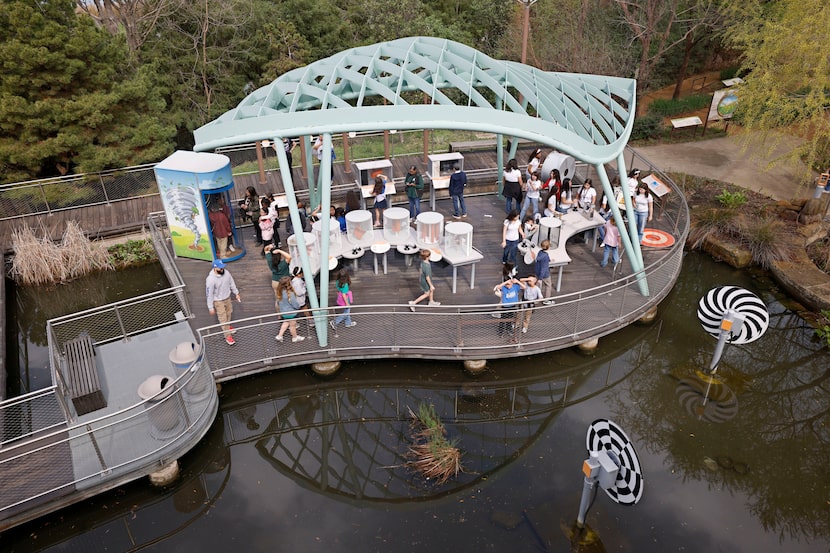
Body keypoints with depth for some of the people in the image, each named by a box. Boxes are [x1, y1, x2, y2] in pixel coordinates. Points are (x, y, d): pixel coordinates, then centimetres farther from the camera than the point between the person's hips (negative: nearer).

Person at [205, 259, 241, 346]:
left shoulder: (226, 272, -16)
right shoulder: (210, 279, -32)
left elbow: (232, 283, 3)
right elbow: (209, 294, -22)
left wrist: (236, 293, 11)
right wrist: (211, 307, -17)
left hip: (227, 298, 6)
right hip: (218, 301, -6)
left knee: (229, 313, 26)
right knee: (223, 318, 4)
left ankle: (228, 326, 53)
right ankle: (228, 336, 18)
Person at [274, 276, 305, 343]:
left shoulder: (280, 292, -11)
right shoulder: (290, 294, -33)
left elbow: (278, 303, 5)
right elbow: (296, 305, -25)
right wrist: (299, 305, -1)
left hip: (283, 312, 7)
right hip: (291, 313, -7)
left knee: (286, 322, 31)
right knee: (292, 325, 16)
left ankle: (279, 336, 30)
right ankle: (295, 337, 38)